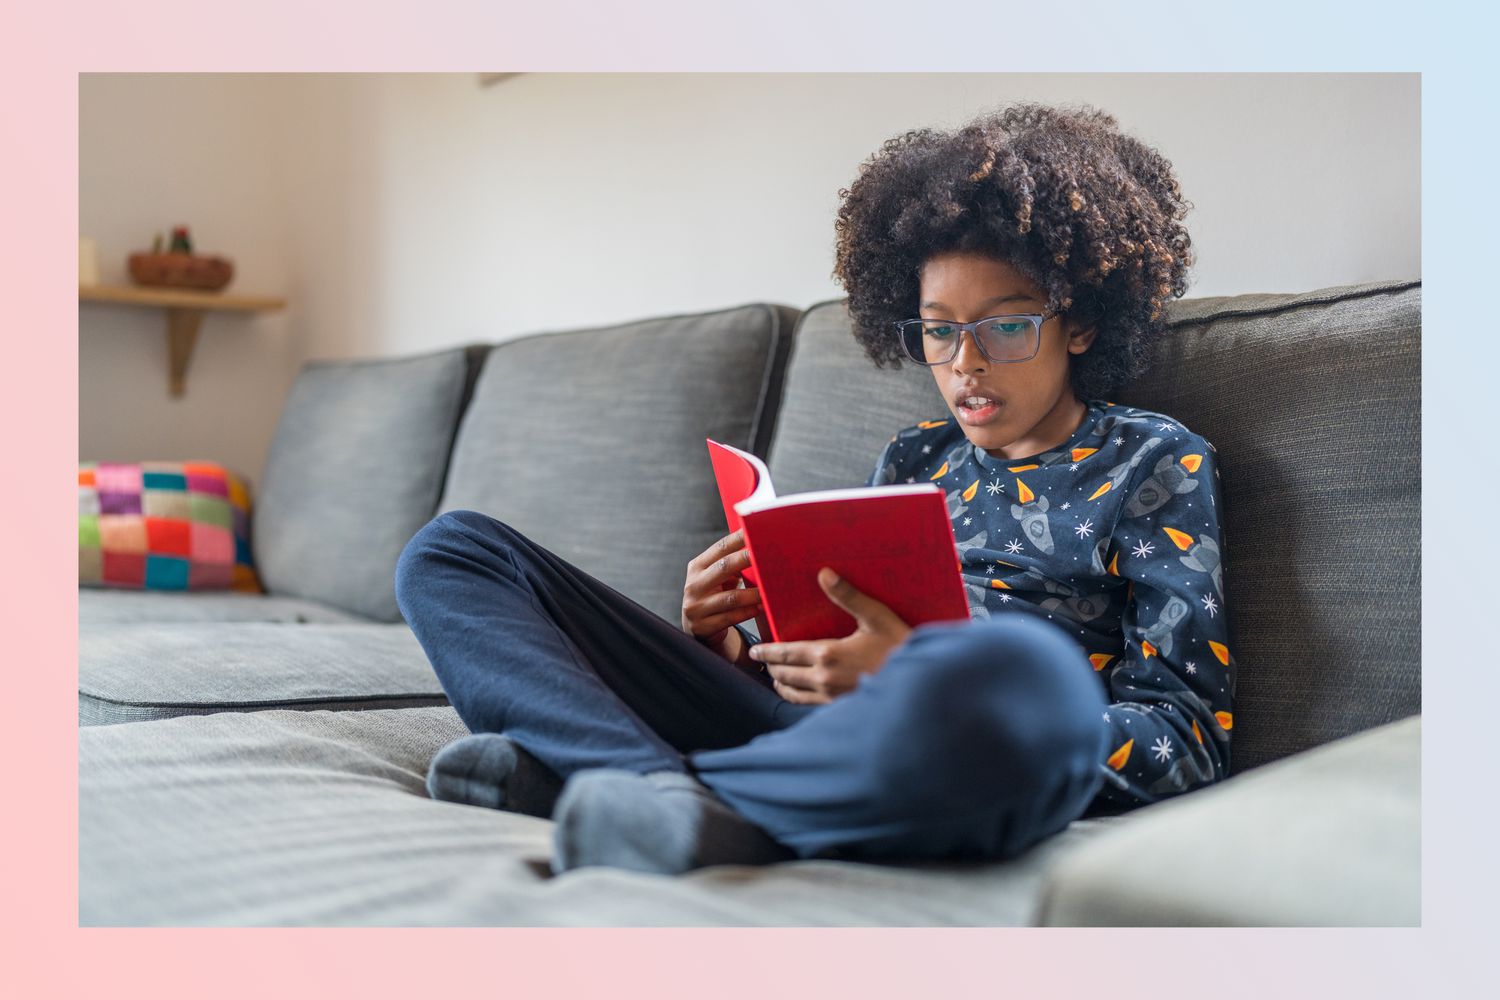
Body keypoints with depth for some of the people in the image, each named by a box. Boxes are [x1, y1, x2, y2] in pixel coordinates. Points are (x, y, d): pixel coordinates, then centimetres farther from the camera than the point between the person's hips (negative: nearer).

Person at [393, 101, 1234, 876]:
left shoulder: (1153, 464, 9)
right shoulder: (914, 456, 24)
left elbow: (1189, 741, -2)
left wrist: (915, 677, -17)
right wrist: (739, 645, -2)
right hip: (814, 736, 5)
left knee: (1012, 663, -45)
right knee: (453, 550, 1)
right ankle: (655, 782, -26)